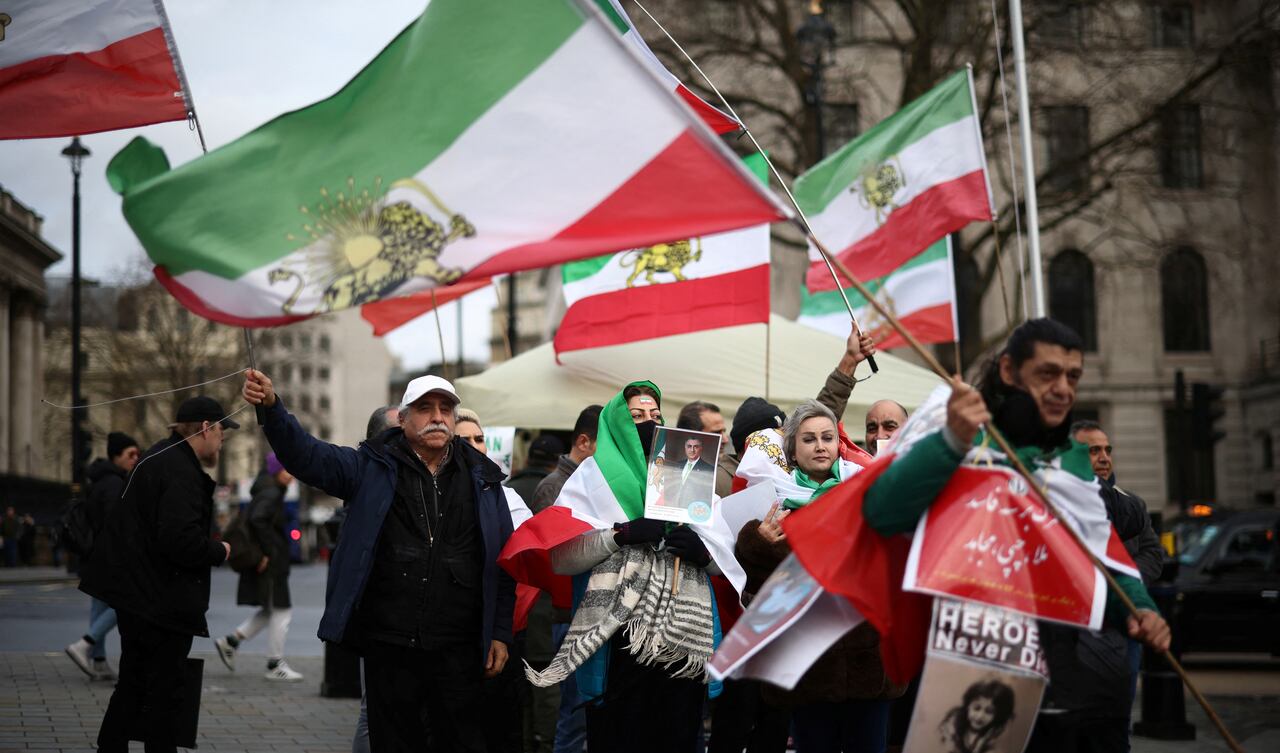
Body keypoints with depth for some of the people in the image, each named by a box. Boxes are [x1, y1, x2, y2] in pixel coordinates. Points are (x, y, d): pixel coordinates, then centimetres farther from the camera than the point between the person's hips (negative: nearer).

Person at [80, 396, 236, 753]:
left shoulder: (160, 456, 13)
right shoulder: (180, 471, -20)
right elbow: (181, 540, -29)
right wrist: (219, 551, -13)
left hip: (135, 593, 10)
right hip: (162, 600, -10)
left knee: (133, 685, 18)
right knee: (164, 693, -1)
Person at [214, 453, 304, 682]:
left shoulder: (270, 492, 15)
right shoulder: (270, 494, -15)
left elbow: (255, 519, 19)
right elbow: (257, 519, -30)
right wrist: (266, 552, -24)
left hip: (272, 562, 10)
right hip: (270, 564, -10)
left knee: (271, 611, 18)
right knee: (281, 611, -2)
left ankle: (230, 642, 18)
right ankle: (275, 665, 5)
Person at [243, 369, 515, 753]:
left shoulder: (481, 478, 8)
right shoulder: (374, 468, 4)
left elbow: (503, 562, 9)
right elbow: (307, 455, -9)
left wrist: (500, 634, 5)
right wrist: (272, 407, -27)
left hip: (458, 650, 1)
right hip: (389, 647, -1)